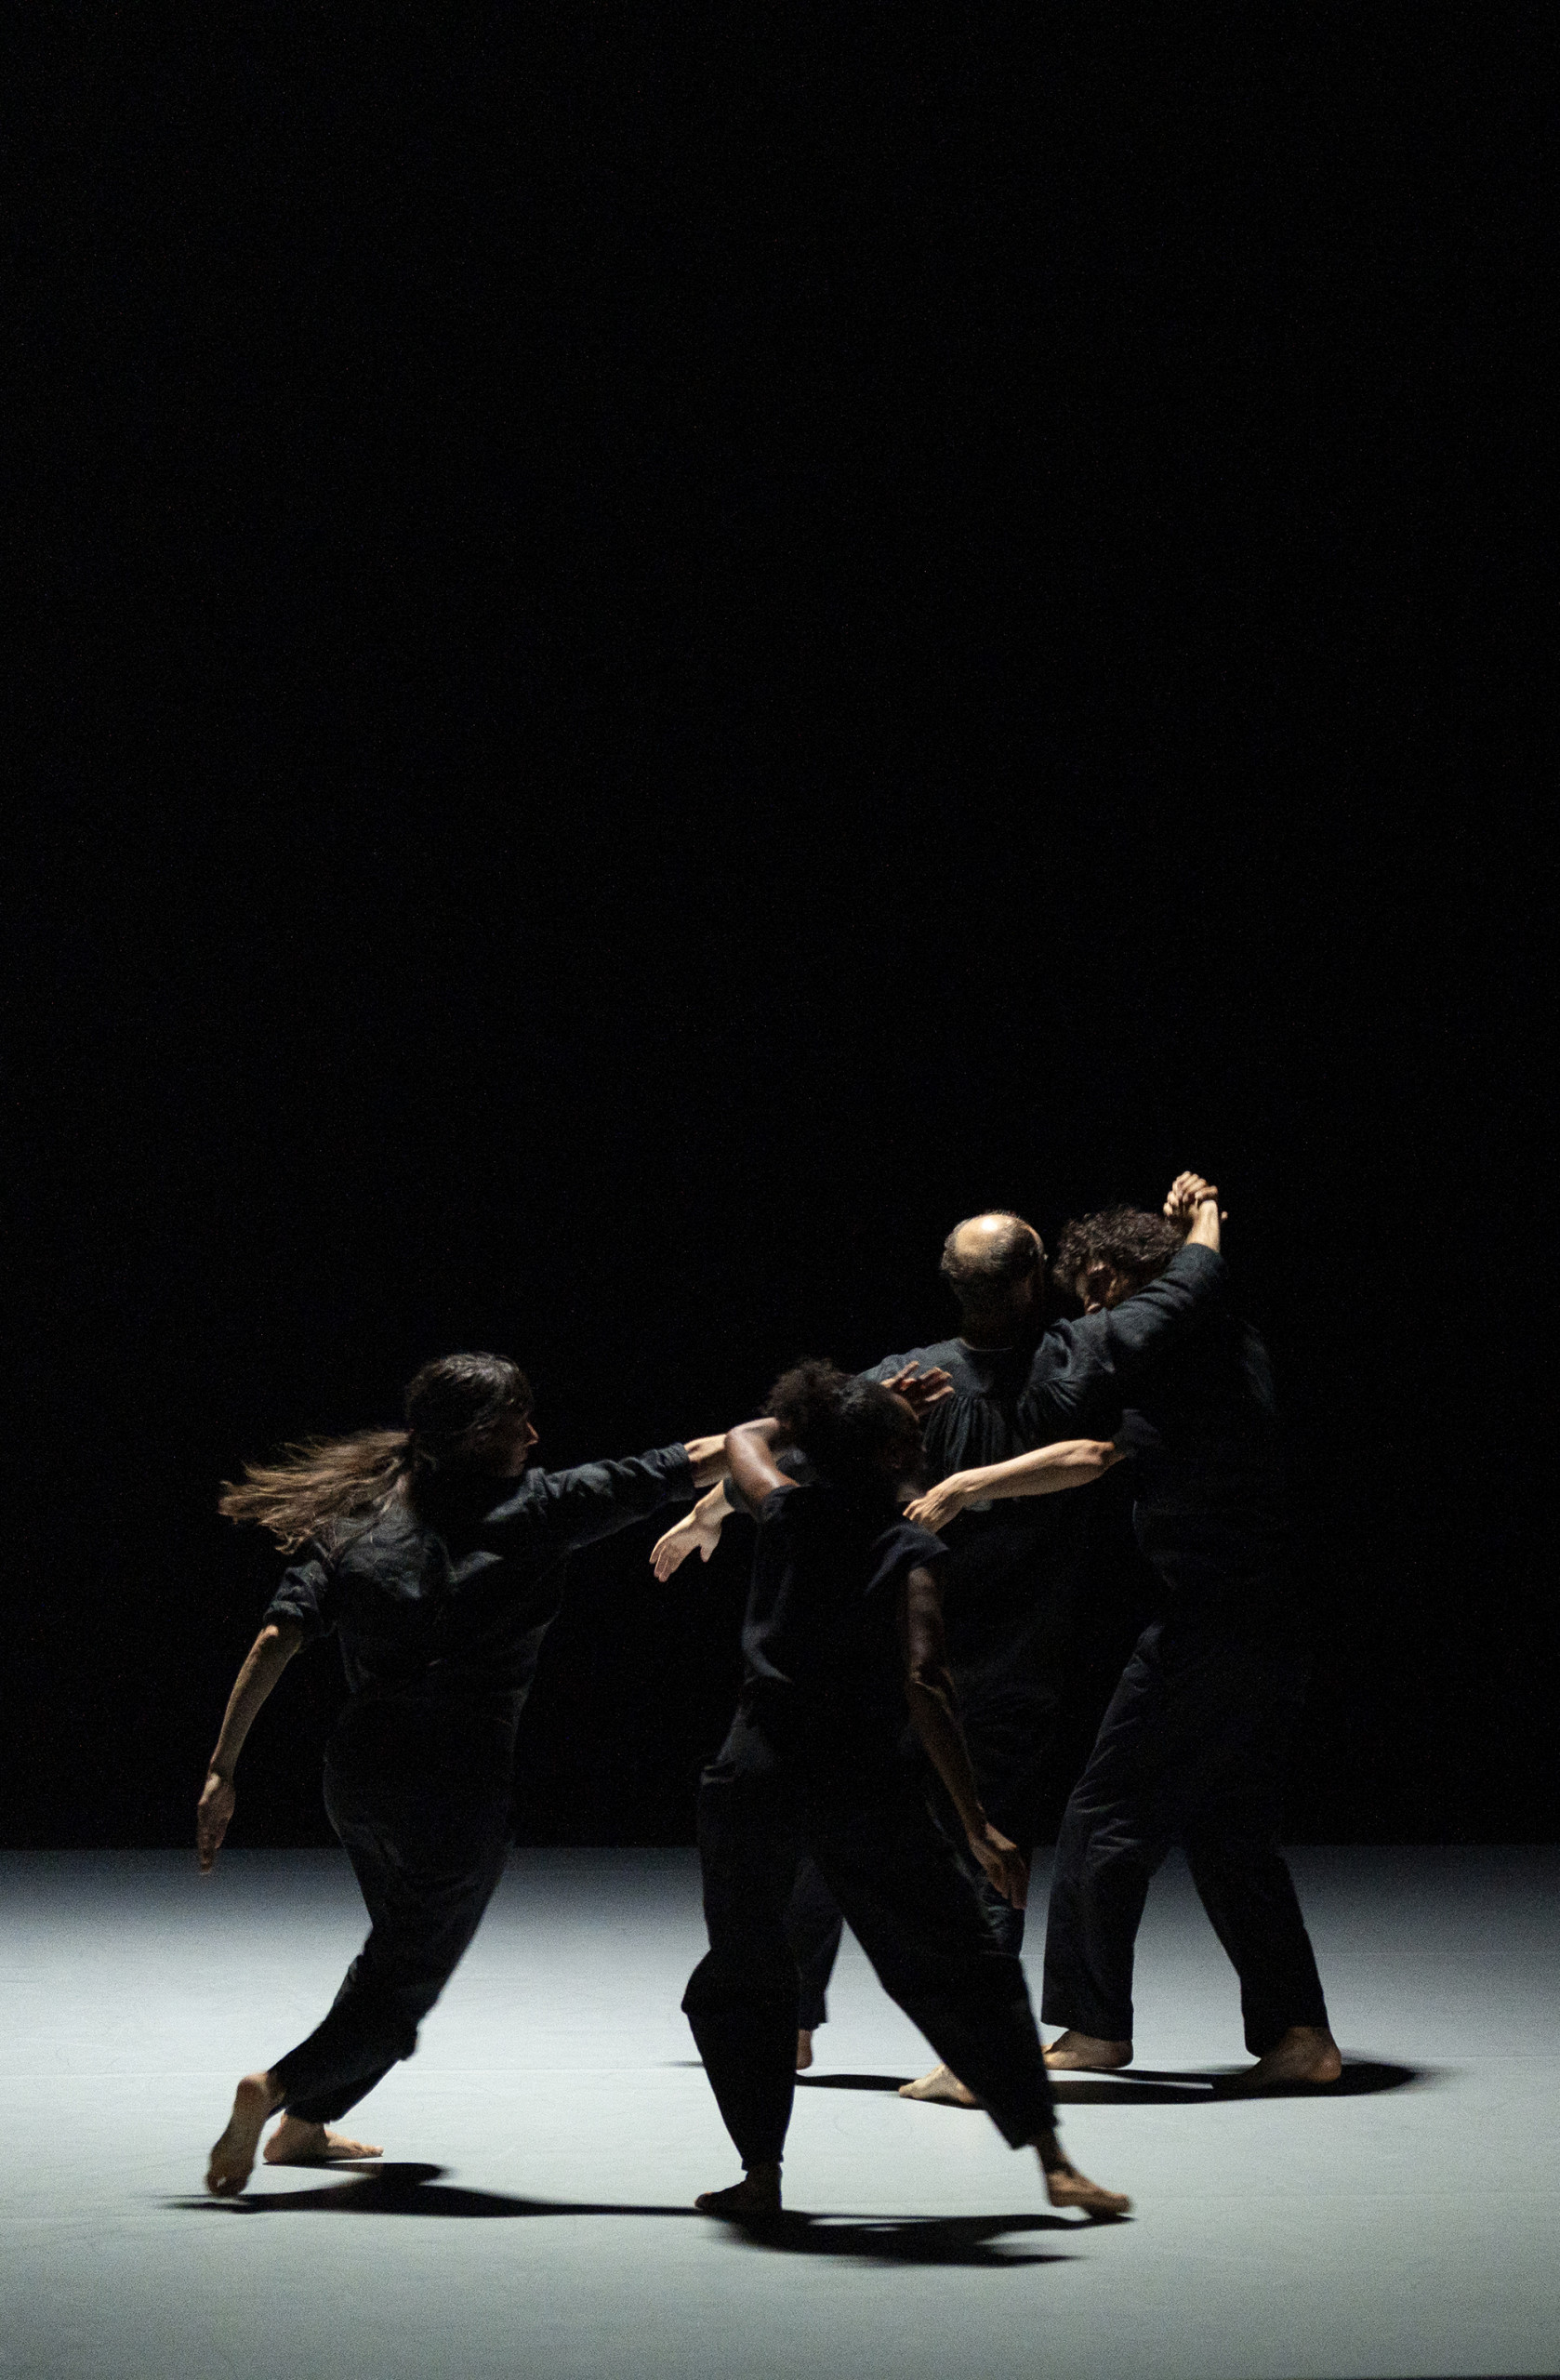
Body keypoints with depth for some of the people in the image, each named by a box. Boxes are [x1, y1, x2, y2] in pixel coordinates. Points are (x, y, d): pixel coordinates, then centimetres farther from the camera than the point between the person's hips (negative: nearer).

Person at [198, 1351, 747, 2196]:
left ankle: (305, 2124, 34)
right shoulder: (536, 1507, -4)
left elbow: (276, 1639, -3)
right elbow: (704, 1460, -2)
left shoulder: (359, 1518, 6)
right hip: (459, 1784, -6)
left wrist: (223, 1769, -1)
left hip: (357, 1773, 6)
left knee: (398, 1946, 29)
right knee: (407, 1980, 8)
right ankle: (281, 2091, -15)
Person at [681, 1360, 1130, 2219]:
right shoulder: (910, 1554, -4)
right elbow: (924, 1683, -16)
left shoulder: (787, 1514, 6)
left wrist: (824, 1418, 41)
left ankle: (761, 2173, 12)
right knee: (967, 1971, 7)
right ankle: (1053, 2160, 4)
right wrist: (977, 1825, -16)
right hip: (865, 1786, -2)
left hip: (755, 1776, 2)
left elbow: (742, 1440, 30)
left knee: (737, 1979, 19)